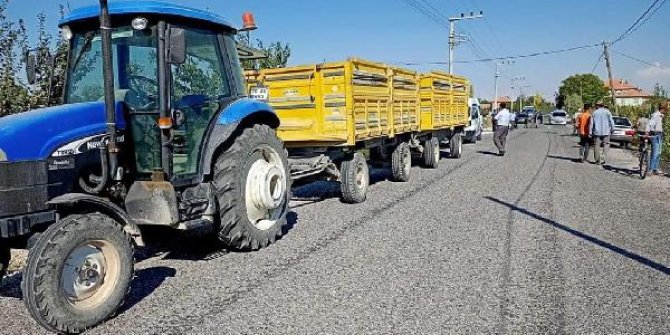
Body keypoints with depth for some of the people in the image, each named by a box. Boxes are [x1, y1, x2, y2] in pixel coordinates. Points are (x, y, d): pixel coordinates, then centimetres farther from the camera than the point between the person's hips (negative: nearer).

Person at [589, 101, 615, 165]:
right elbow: (611, 122, 0)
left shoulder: (594, 113, 4)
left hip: (597, 132, 1)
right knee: (606, 145, 4)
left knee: (597, 145, 4)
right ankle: (603, 159, -10)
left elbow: (591, 123, 2)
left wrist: (591, 132, 6)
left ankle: (597, 160, 6)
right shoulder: (607, 112, 2)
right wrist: (612, 129, 9)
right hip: (606, 132, -1)